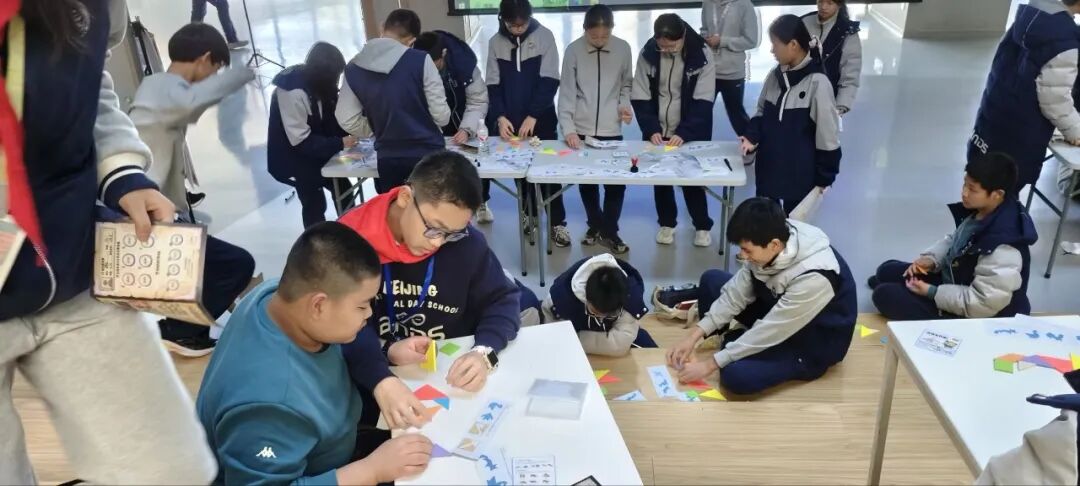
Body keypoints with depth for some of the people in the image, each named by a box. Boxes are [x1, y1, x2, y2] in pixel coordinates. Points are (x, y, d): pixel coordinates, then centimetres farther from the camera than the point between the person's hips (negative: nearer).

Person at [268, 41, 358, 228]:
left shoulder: (315, 83, -7)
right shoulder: (293, 93, -31)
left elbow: (329, 119, 2)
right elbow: (301, 141, -29)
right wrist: (340, 143, -27)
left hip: (317, 152, 8)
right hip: (296, 158, -8)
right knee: (314, 205, 0)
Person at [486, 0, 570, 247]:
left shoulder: (544, 36, -7)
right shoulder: (496, 42, 0)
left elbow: (549, 81, -10)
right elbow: (493, 85, 1)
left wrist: (532, 116, -18)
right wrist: (500, 117, -14)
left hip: (541, 120, -2)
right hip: (510, 121, 3)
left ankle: (557, 223, 7)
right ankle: (530, 213, 26)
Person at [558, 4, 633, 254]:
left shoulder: (622, 48, -3)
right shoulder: (574, 50, -7)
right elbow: (566, 92, -7)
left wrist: (625, 105, -8)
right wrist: (568, 128, -16)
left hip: (612, 130, 0)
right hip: (581, 130, 0)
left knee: (616, 181, 0)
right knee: (586, 181, 10)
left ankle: (609, 231, 17)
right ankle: (596, 225, 30)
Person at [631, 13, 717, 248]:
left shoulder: (701, 54, -15)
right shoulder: (647, 54, -10)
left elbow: (703, 101, -15)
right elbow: (640, 98, -6)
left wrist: (684, 132, -24)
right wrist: (651, 129, -17)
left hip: (691, 133, -2)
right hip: (658, 132, 2)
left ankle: (702, 225, 24)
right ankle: (667, 222, 30)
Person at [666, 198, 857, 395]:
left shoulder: (813, 277, -38)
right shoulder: (771, 242, -18)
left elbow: (769, 332, -31)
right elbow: (738, 290, -9)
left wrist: (710, 364, -24)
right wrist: (694, 336, -14)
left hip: (812, 343, -6)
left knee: (736, 375, -28)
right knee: (711, 280, -1)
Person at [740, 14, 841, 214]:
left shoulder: (817, 83, -19)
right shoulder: (775, 76, -1)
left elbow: (827, 135, -14)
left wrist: (823, 178, -9)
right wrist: (752, 137, -7)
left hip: (799, 173, -6)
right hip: (768, 167, 6)